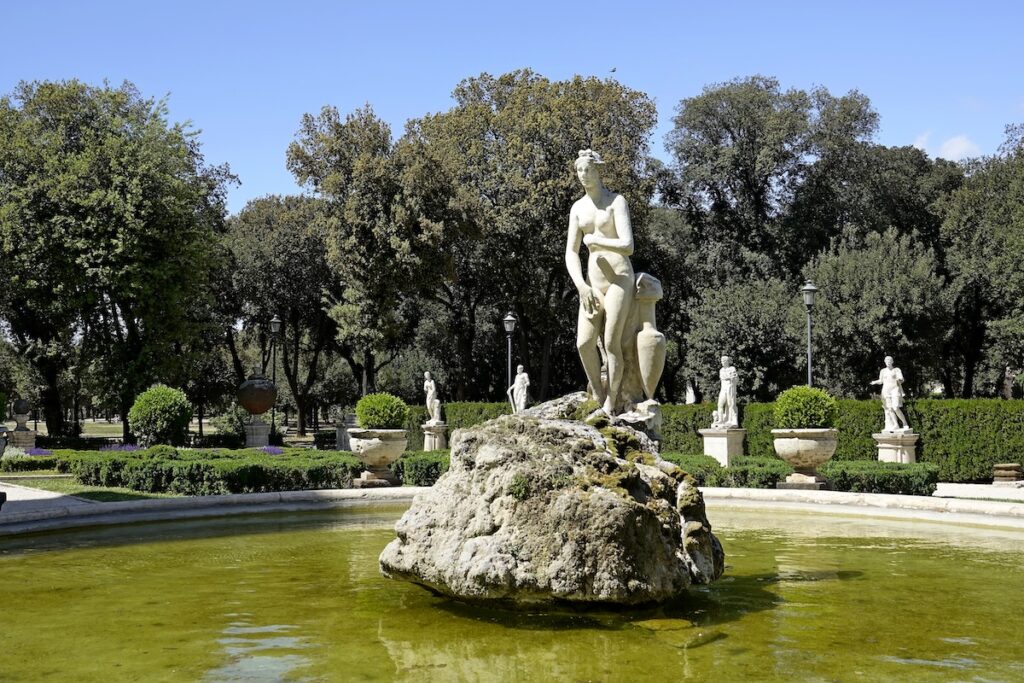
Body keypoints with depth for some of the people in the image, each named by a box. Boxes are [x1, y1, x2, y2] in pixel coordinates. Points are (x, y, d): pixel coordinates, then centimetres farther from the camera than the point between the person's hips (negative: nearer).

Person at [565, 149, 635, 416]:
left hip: (619, 280, -5)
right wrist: (581, 286, -7)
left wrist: (594, 240, -7)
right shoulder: (577, 208, 12)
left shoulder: (616, 201, -4)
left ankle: (611, 404, 2)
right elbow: (571, 254, 8)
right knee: (584, 343, -8)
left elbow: (628, 247, -15)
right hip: (592, 283, 5)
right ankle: (599, 399, 7)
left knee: (611, 343, -10)